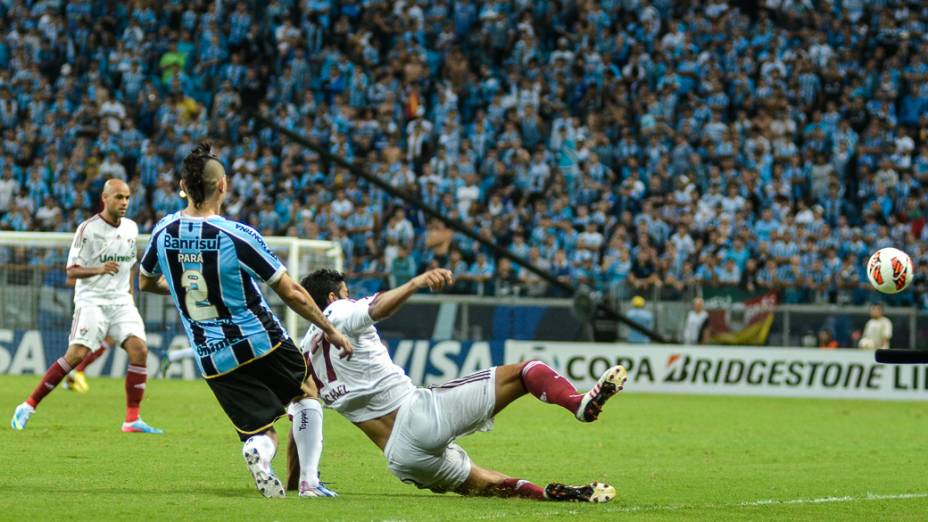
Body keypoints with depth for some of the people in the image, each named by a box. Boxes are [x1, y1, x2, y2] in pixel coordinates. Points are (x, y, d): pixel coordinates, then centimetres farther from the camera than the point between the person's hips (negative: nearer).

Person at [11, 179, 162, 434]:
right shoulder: (88, 229, -8)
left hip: (121, 301, 5)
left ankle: (132, 420, -7)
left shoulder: (131, 228, 10)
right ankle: (28, 406, -8)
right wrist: (99, 270, -25)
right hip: (92, 299, -5)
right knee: (76, 353, -19)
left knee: (139, 350, -14)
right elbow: (72, 270, -9)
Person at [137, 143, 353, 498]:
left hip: (212, 359, 3)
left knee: (262, 434, 9)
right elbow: (291, 294, -11)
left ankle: (258, 453, -29)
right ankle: (310, 481, 13)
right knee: (305, 394, 26)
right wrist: (331, 331, 2)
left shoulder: (163, 232, -4)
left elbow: (146, 282, 16)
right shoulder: (237, 236, -17)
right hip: (262, 343, -3)